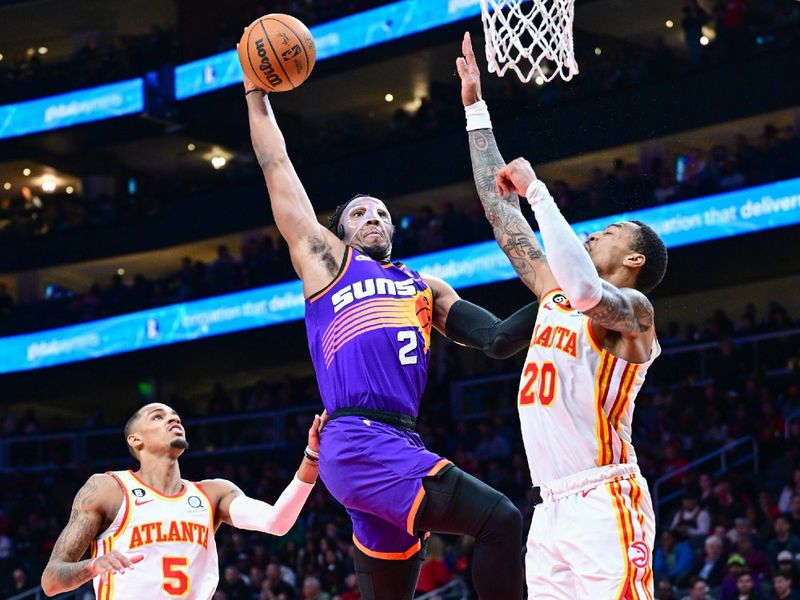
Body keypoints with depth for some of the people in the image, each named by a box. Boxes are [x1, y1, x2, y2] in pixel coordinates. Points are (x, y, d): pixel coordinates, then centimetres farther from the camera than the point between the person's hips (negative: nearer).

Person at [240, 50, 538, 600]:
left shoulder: (424, 289, 29)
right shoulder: (325, 259, 16)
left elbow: (498, 338, 18)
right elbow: (277, 168, 17)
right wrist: (257, 93, 20)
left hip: (402, 448, 7)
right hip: (359, 444, -7)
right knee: (498, 519, -21)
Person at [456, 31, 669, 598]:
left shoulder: (633, 309, -3)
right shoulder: (555, 294, 19)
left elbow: (586, 289, -27)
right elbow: (501, 212, 23)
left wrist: (536, 189, -20)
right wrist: (476, 108, 22)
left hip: (604, 505, -8)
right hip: (552, 508, 8)